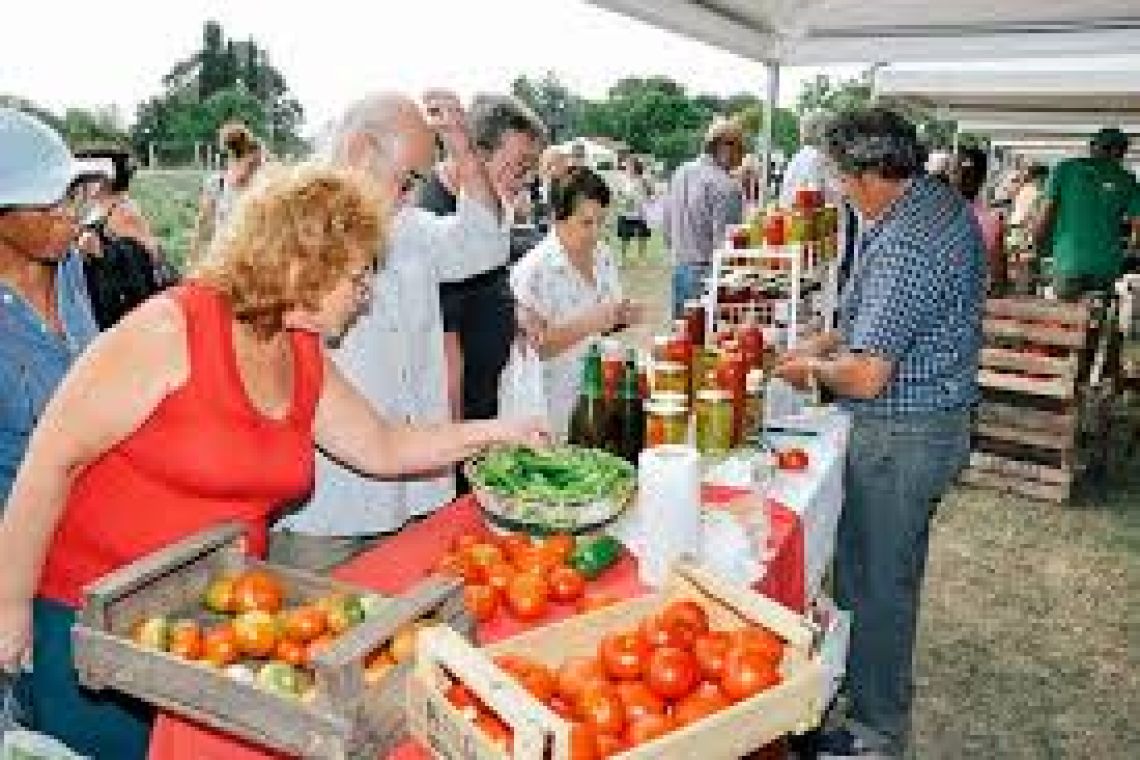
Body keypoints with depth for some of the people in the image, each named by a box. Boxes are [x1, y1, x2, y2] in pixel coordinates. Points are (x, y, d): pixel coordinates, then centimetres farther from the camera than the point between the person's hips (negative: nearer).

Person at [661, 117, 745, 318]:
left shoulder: (680, 173, 8)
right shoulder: (725, 186, -17)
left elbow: (666, 225, 14)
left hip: (680, 269, 8)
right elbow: (724, 242, -20)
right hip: (708, 273, -8)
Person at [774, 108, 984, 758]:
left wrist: (812, 369, -9)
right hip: (943, 421, 10)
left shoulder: (901, 244, -27)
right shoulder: (948, 203, 6)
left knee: (872, 585, 5)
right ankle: (883, 691, 44)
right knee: (896, 573, 24)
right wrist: (833, 340, 12)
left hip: (900, 436, -10)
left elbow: (867, 376, -28)